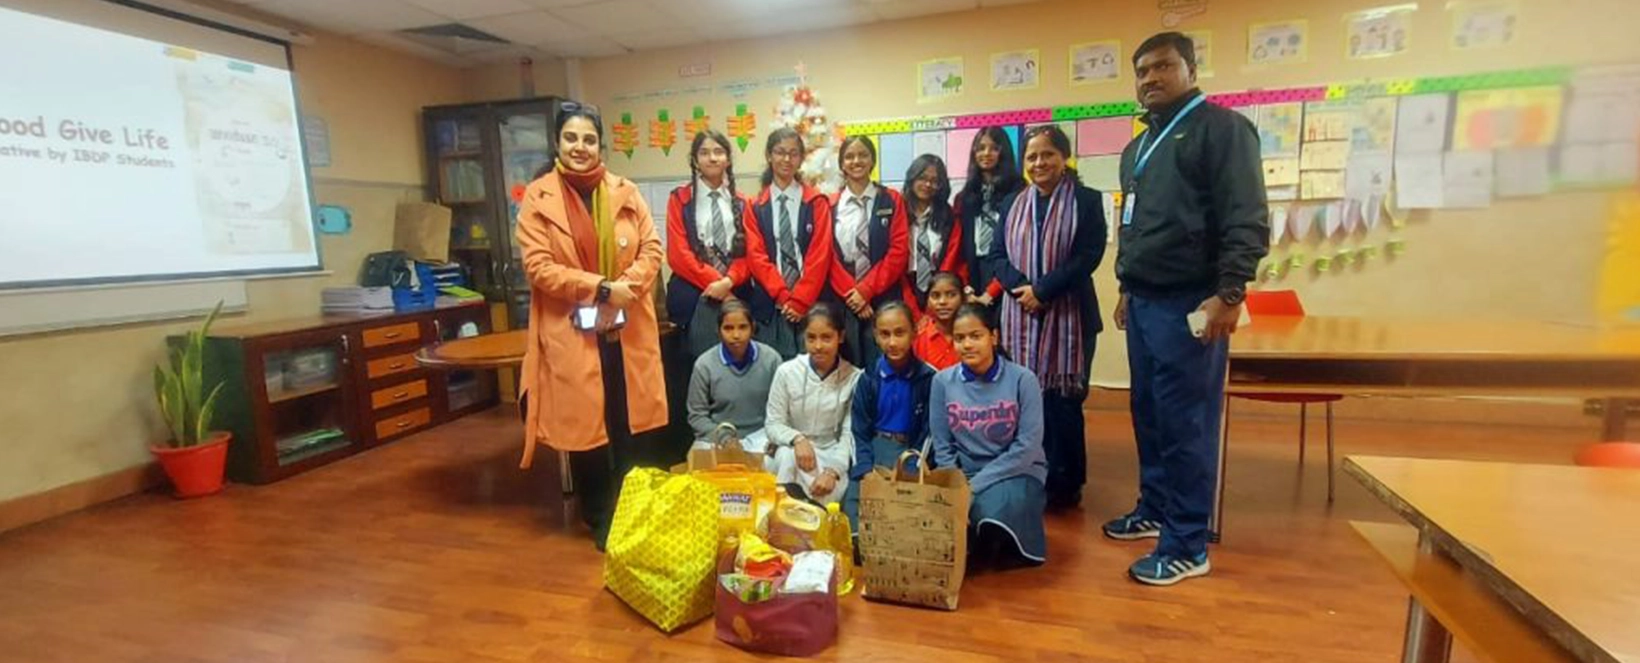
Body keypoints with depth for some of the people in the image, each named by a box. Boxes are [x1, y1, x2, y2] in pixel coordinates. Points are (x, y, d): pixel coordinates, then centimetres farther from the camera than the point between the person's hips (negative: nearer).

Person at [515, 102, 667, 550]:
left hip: (627, 331, 2)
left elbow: (652, 249, 3)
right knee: (584, 428, 7)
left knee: (629, 429, 9)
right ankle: (600, 521, 25)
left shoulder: (626, 192, 6)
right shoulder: (537, 197, -1)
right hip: (571, 333, -2)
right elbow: (539, 267, -9)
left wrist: (626, 284, -15)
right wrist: (601, 287, -17)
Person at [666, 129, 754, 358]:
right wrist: (713, 281, -13)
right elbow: (678, 254, -4)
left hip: (736, 294, 3)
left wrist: (729, 281, -12)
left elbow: (747, 252, 6)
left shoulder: (741, 203, 14)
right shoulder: (680, 199, 3)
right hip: (694, 297, -3)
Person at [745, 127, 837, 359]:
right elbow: (756, 256, 1)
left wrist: (800, 299, -10)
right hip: (770, 305, 1)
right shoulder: (756, 206, 8)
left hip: (811, 304, -1)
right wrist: (783, 296, -10)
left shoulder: (817, 202, 4)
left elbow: (820, 255, -3)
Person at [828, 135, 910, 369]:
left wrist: (866, 290, -10)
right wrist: (850, 293, -9)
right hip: (843, 301, 1)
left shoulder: (892, 200, 4)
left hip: (882, 299, -1)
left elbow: (899, 251, -4)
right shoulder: (830, 205, 8)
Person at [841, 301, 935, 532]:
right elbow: (860, 431, 3)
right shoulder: (868, 378, 3)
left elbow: (929, 432, -1)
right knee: (855, 499, -18)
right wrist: (867, 472, -12)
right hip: (873, 453, 2)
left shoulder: (928, 378, -4)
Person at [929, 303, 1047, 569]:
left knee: (992, 511, -34)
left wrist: (975, 486, -19)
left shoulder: (1022, 379, -13)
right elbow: (942, 448, 0)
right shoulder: (943, 381, -5)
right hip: (962, 474, 2)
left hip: (1017, 473, -2)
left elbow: (1028, 447, -15)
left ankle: (1004, 549, 5)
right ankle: (973, 547, 9)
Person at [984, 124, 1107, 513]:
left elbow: (1088, 255, -9)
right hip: (1020, 315, 3)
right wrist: (1019, 287, -11)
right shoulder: (1013, 204, 14)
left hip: (1068, 314, -3)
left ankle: (1064, 484, 15)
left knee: (1062, 401, 1)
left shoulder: (1087, 200, 2)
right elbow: (997, 255, 8)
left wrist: (1043, 290, -15)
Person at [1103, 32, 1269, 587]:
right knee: (1148, 415, 13)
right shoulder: (1139, 147, 21)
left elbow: (1247, 220, -13)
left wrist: (1229, 293, -20)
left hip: (1190, 304, -8)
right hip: (1144, 302, 8)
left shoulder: (1221, 128, -5)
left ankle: (1187, 547, 5)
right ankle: (1154, 510, 28)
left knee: (1185, 424, -5)